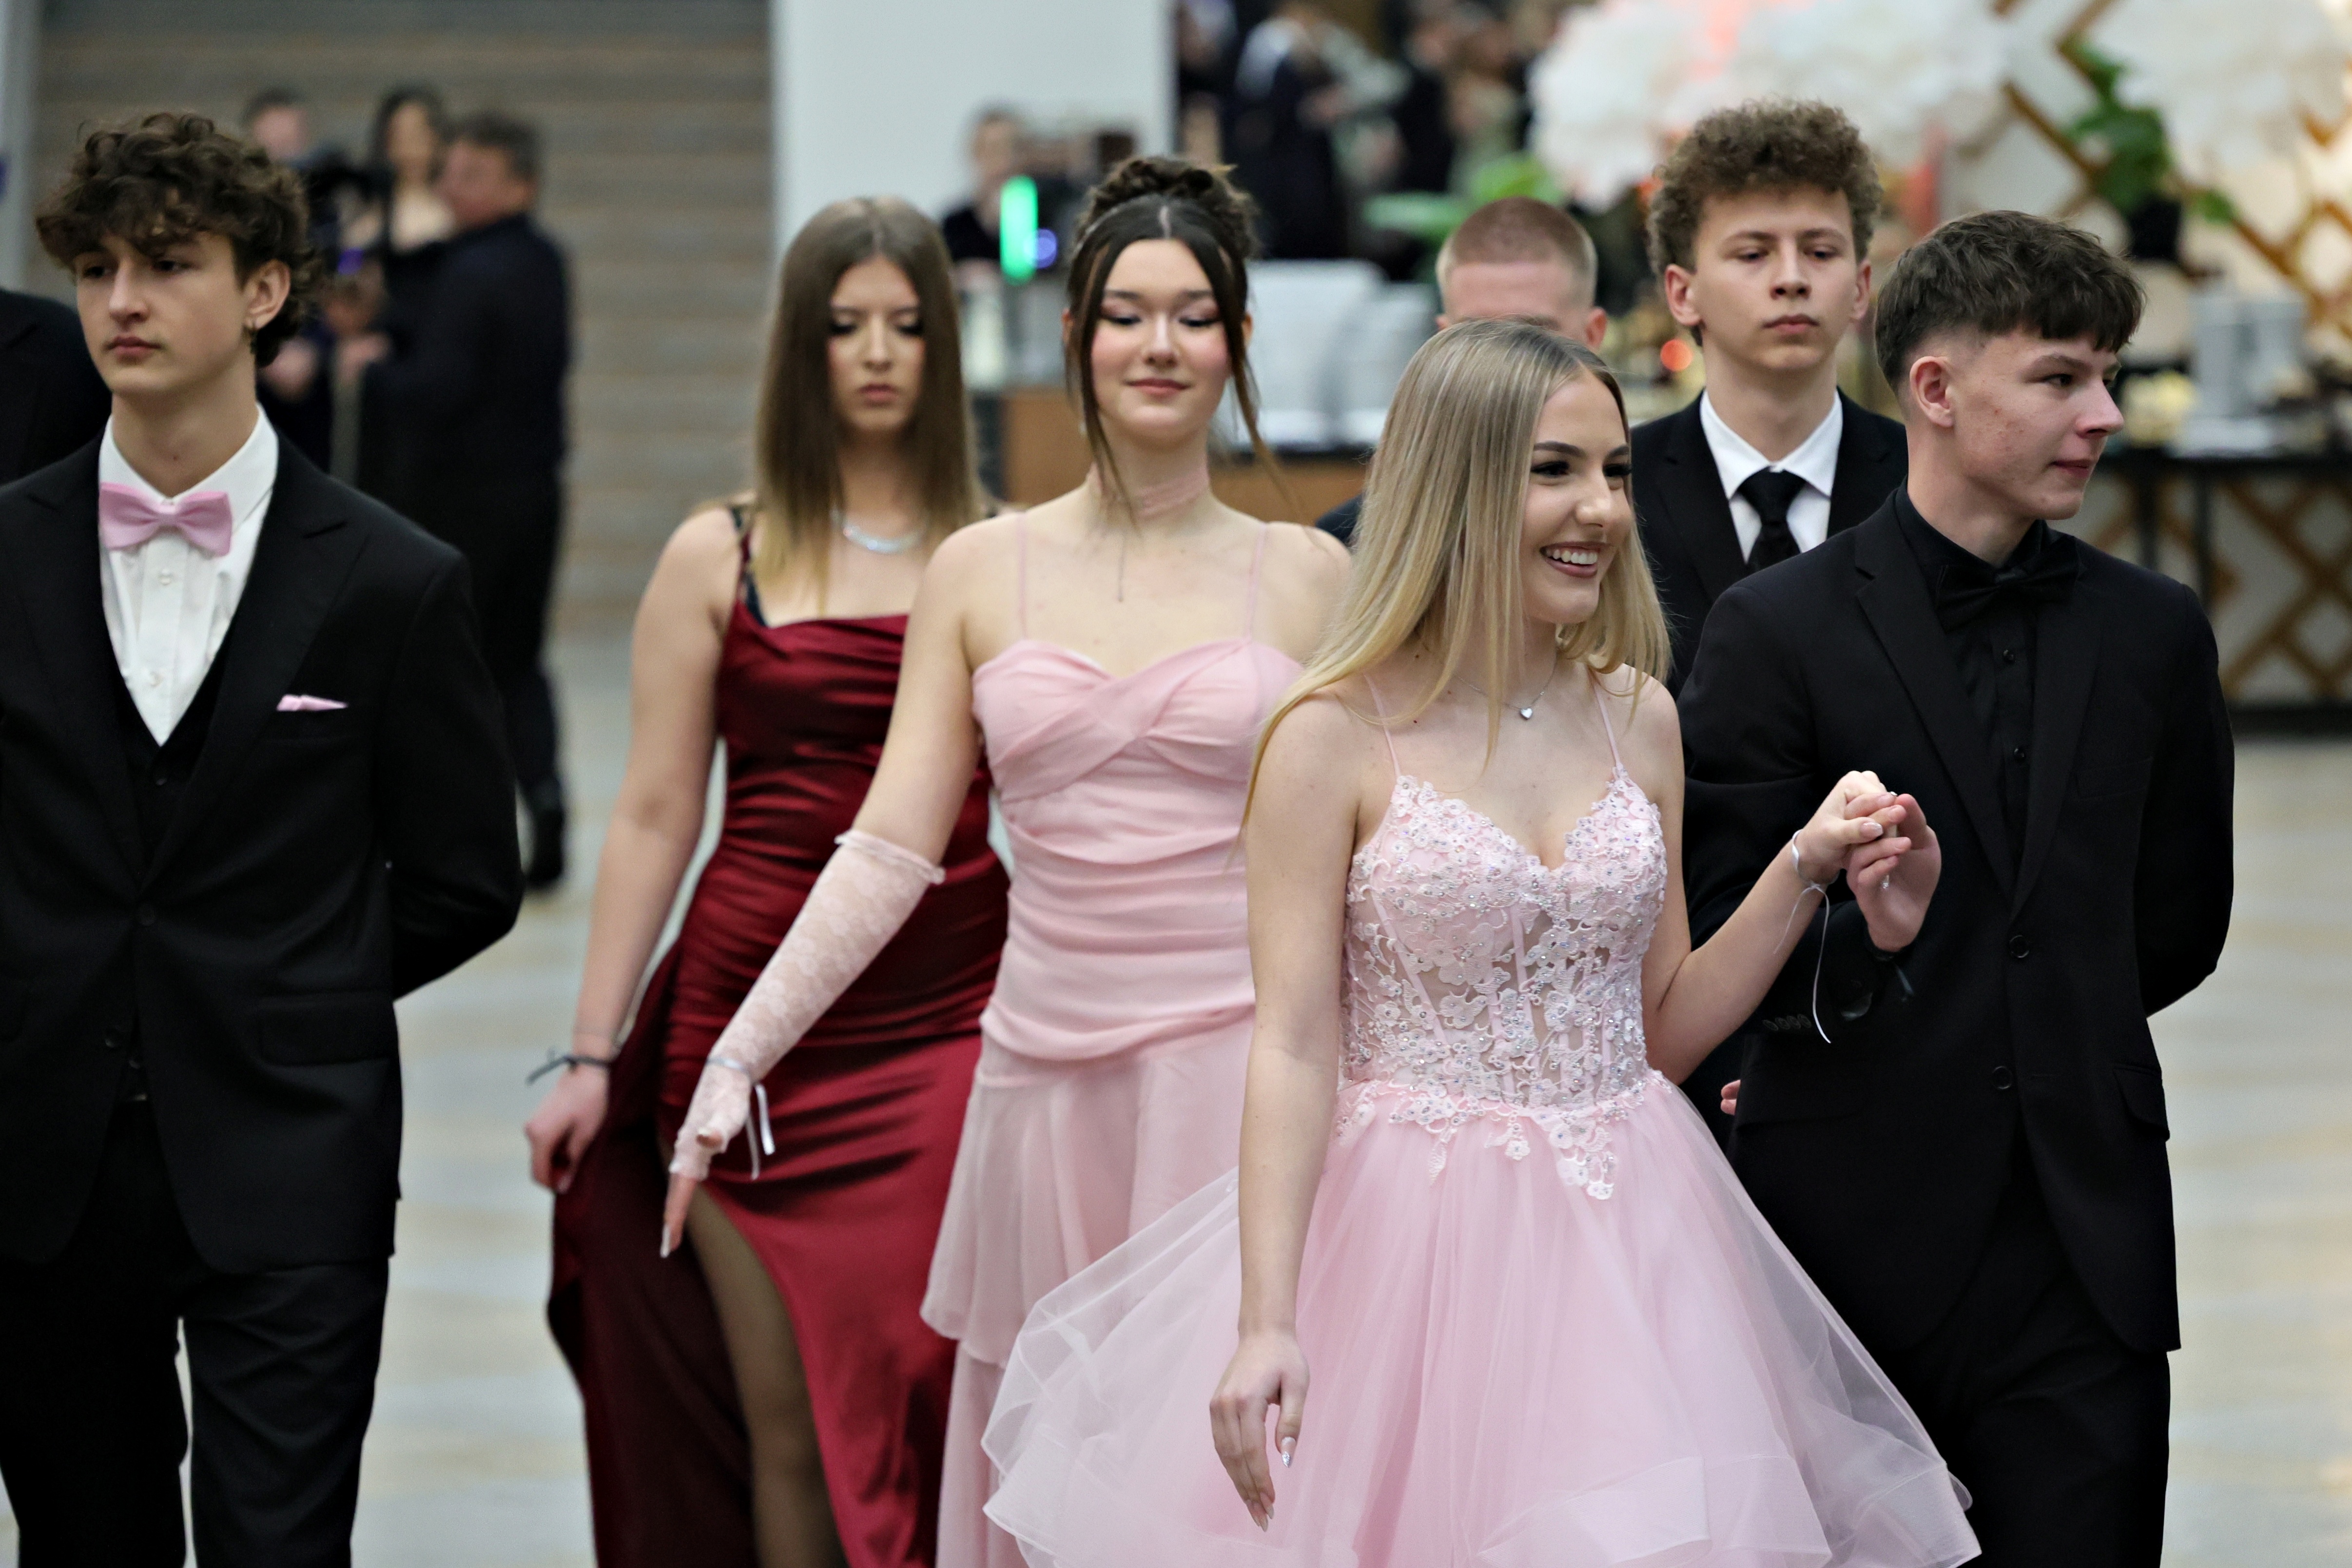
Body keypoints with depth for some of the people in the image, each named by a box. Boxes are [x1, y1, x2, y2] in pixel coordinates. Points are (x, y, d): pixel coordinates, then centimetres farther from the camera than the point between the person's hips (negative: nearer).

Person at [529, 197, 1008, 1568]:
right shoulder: (721, 560, 5)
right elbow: (655, 819, 6)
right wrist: (591, 1057, 3)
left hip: (956, 1029, 0)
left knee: (942, 1397, -6)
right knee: (786, 1420, 2)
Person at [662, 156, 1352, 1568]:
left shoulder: (1307, 578, 5)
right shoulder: (982, 574, 7)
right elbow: (892, 850, 5)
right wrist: (740, 1050, -4)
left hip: (1249, 1073, -2)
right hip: (1051, 1070, 2)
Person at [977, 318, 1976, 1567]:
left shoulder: (1637, 718, 8)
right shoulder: (1335, 738, -8)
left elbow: (1659, 1031, 13)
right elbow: (1293, 1047, -11)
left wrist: (1804, 868, 1)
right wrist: (1267, 1323, -20)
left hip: (1620, 1238, 5)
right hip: (1418, 1248, -4)